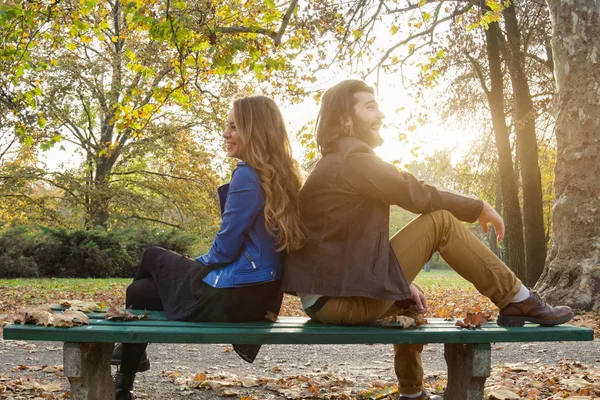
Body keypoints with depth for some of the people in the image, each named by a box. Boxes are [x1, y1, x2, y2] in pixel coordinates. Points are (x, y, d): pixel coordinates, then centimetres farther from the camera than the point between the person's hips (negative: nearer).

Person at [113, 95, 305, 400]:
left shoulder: (247, 175, -18)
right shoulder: (282, 176, 8)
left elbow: (225, 248, -16)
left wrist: (196, 264, 5)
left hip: (234, 295, -8)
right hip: (261, 295, 8)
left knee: (154, 257, 15)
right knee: (140, 289, 19)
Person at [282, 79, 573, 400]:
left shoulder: (335, 164, 20)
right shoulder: (352, 158, -11)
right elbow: (417, 195, -10)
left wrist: (401, 282, 18)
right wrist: (480, 208, 4)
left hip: (330, 294, 10)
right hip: (345, 298, -10)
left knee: (410, 301, 35)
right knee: (440, 222, -9)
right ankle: (518, 302, 1)